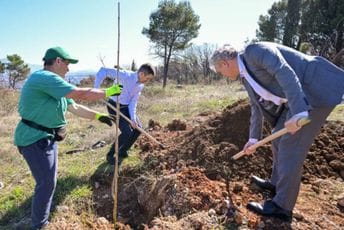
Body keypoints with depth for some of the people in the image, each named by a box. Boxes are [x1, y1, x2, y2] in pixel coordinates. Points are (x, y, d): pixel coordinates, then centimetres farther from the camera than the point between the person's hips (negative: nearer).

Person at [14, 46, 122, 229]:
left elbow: (75, 108, 14)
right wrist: (108, 92, -15)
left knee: (47, 180, 24)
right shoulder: (45, 77, -22)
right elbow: (82, 94, -26)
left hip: (46, 137, 11)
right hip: (35, 139, -11)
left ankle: (42, 214, 46)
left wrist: (98, 116, 11)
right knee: (46, 183, 0)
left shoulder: (53, 83, 11)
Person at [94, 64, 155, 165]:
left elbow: (133, 102, -6)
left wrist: (133, 118, -18)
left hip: (126, 107, 8)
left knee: (138, 128, 4)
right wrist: (96, 88, -31)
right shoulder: (124, 75, -25)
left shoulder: (141, 86, -2)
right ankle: (110, 155, 3)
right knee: (127, 132, -16)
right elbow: (103, 70, -26)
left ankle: (123, 151, 22)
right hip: (115, 106, -8)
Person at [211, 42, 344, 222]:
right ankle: (276, 183, 35)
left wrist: (297, 112, -36)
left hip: (318, 90, -10)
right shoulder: (245, 75, 13)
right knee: (279, 138, 16)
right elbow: (256, 106, 20)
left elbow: (285, 74, -29)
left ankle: (281, 206, 4)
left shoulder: (254, 51, -16)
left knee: (290, 145, -8)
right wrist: (253, 138, 22)